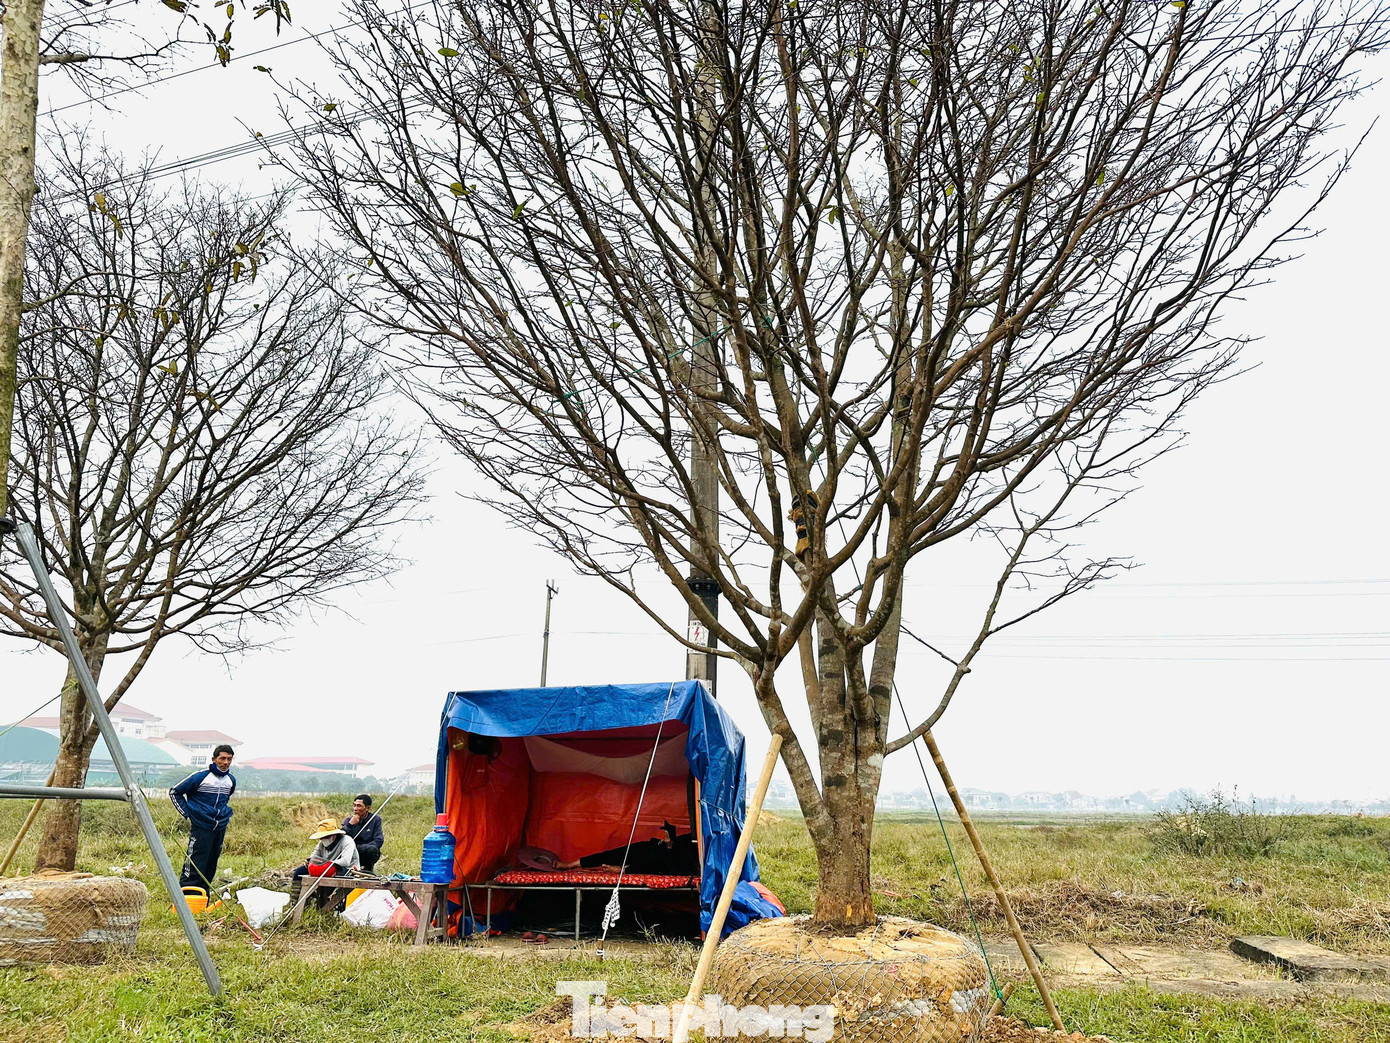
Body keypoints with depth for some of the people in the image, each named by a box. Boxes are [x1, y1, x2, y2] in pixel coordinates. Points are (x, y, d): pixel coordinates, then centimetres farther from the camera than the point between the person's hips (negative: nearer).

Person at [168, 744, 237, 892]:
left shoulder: (231, 780, 8)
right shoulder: (200, 777, -10)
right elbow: (174, 792, 0)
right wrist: (187, 814, -3)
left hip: (220, 828, 6)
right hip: (201, 828, -6)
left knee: (210, 868, 10)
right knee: (195, 865, -9)